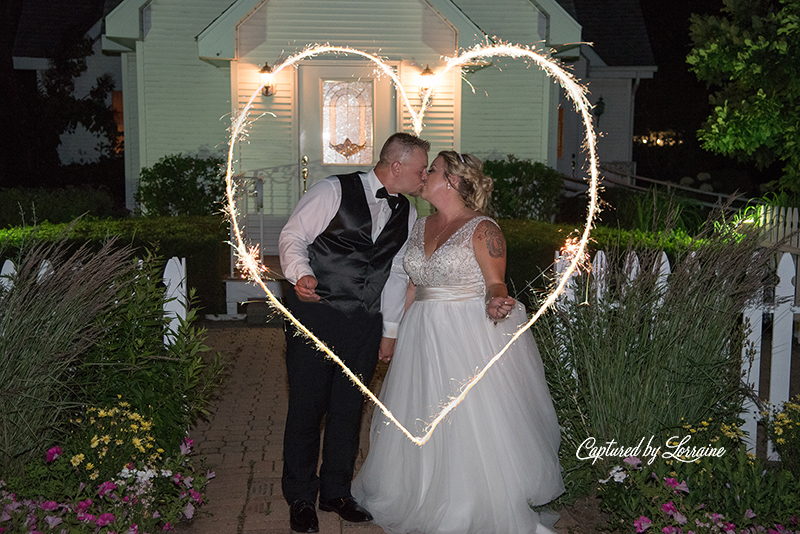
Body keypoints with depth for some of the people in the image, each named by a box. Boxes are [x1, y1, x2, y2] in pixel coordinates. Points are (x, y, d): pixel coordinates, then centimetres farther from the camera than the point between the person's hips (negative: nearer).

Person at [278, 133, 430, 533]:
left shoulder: (406, 213, 11)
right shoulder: (334, 191, -7)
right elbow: (293, 236, -6)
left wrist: (390, 330, 16)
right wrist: (301, 274, -25)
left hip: (365, 324, 5)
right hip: (315, 314, -5)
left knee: (348, 409, 11)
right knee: (306, 406, 2)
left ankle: (336, 492, 28)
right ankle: (300, 498, 19)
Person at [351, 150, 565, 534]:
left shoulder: (482, 229, -9)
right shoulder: (421, 227, 11)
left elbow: (496, 284, -12)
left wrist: (496, 303, -34)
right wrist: (399, 335, 18)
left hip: (471, 337, -6)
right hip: (423, 339, 7)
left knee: (472, 425, -2)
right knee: (420, 424, 12)